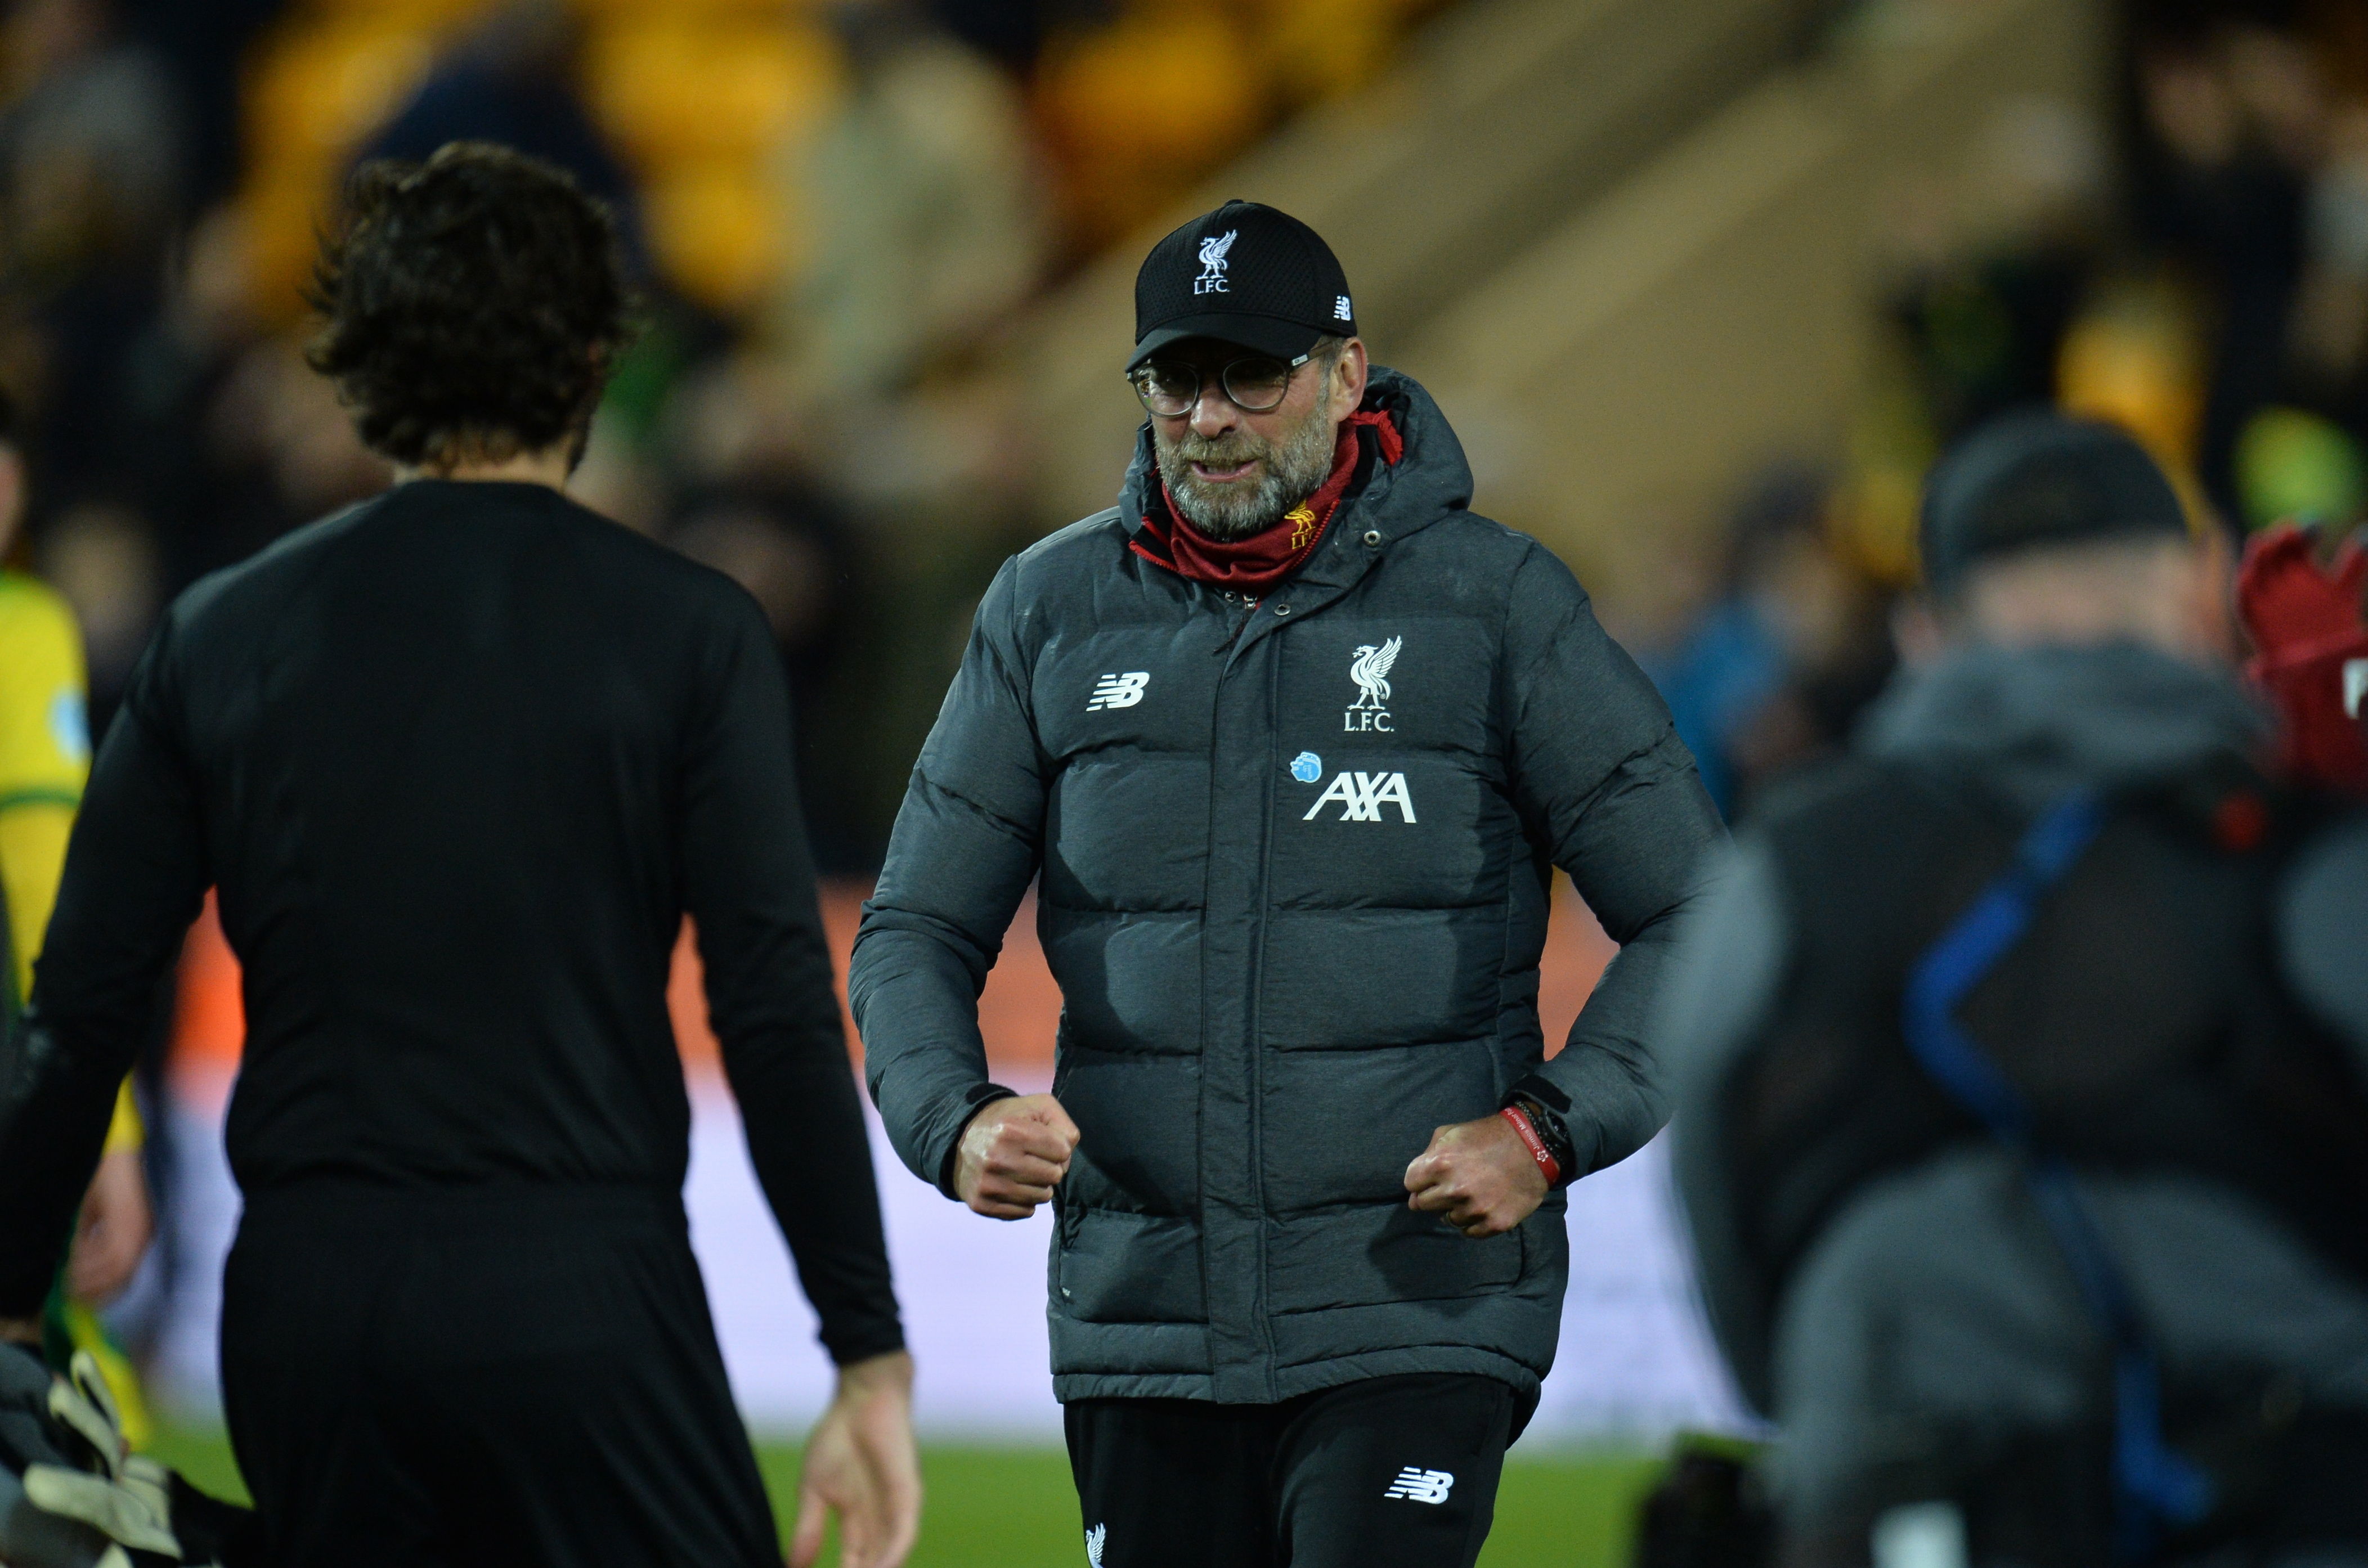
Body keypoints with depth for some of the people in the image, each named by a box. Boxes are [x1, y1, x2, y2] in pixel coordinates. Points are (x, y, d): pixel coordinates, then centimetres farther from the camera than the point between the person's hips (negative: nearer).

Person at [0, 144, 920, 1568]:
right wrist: (871, 1358, -5)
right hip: (581, 1289, -3)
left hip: (302, 1298, 3)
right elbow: (778, 1018, -8)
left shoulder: (226, 634, 7)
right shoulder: (685, 634, -2)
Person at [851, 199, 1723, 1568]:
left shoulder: (1497, 605, 0)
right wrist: (956, 1120, -9)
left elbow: (1696, 918, 3)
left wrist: (1549, 1132, -12)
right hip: (1144, 1323, 4)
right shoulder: (1050, 617, 8)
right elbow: (919, 929, 13)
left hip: (1416, 1315, -4)